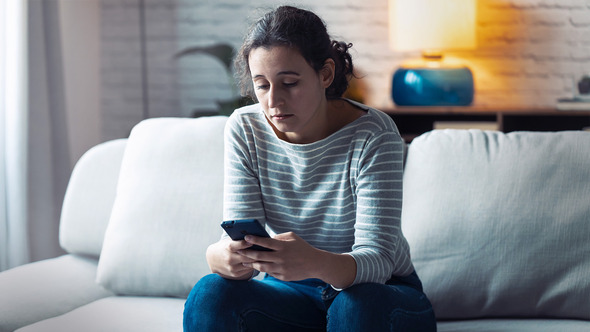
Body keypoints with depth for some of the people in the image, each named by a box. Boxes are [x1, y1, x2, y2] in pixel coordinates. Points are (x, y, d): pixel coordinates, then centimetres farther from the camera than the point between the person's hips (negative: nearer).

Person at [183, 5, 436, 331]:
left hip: (382, 291, -2)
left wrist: (316, 263, -48)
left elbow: (377, 259, -25)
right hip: (291, 292, 3)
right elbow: (240, 238, -12)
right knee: (210, 294, -25)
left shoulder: (372, 134, -19)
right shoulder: (244, 130, -7)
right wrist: (222, 256, -38)